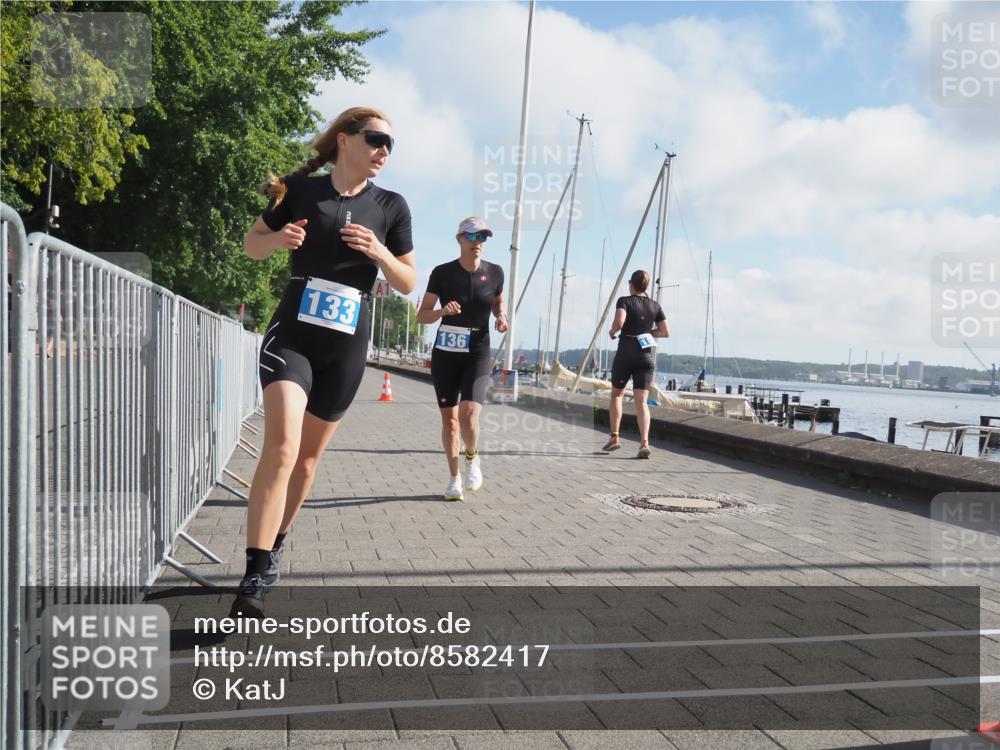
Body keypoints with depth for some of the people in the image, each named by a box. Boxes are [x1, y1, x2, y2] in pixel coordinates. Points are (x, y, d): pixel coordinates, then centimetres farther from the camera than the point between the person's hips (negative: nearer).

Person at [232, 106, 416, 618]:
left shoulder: (391, 206, 3)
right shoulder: (301, 189, 0)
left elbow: (408, 284, 6)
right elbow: (252, 245, 9)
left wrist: (378, 252, -13)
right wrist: (279, 238, -13)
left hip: (346, 346, 3)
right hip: (291, 334, -2)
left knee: (308, 455, 12)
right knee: (281, 448, -20)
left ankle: (275, 546, 35)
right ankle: (254, 578, -18)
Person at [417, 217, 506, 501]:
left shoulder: (495, 273, 0)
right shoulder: (442, 273, -5)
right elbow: (421, 316, -2)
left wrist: (501, 316, -4)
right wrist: (442, 311, -22)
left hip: (477, 355, 0)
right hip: (445, 354, 0)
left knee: (468, 414, -20)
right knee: (449, 419, 4)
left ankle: (472, 457, 11)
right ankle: (454, 478, 22)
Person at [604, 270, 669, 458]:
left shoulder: (624, 301, -5)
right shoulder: (654, 306, 8)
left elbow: (619, 322, -23)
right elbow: (665, 332, 7)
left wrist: (612, 331, -2)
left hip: (626, 351, -3)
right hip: (647, 353, 3)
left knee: (616, 394, 18)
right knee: (641, 400, -3)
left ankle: (615, 437, 19)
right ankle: (644, 443, -19)